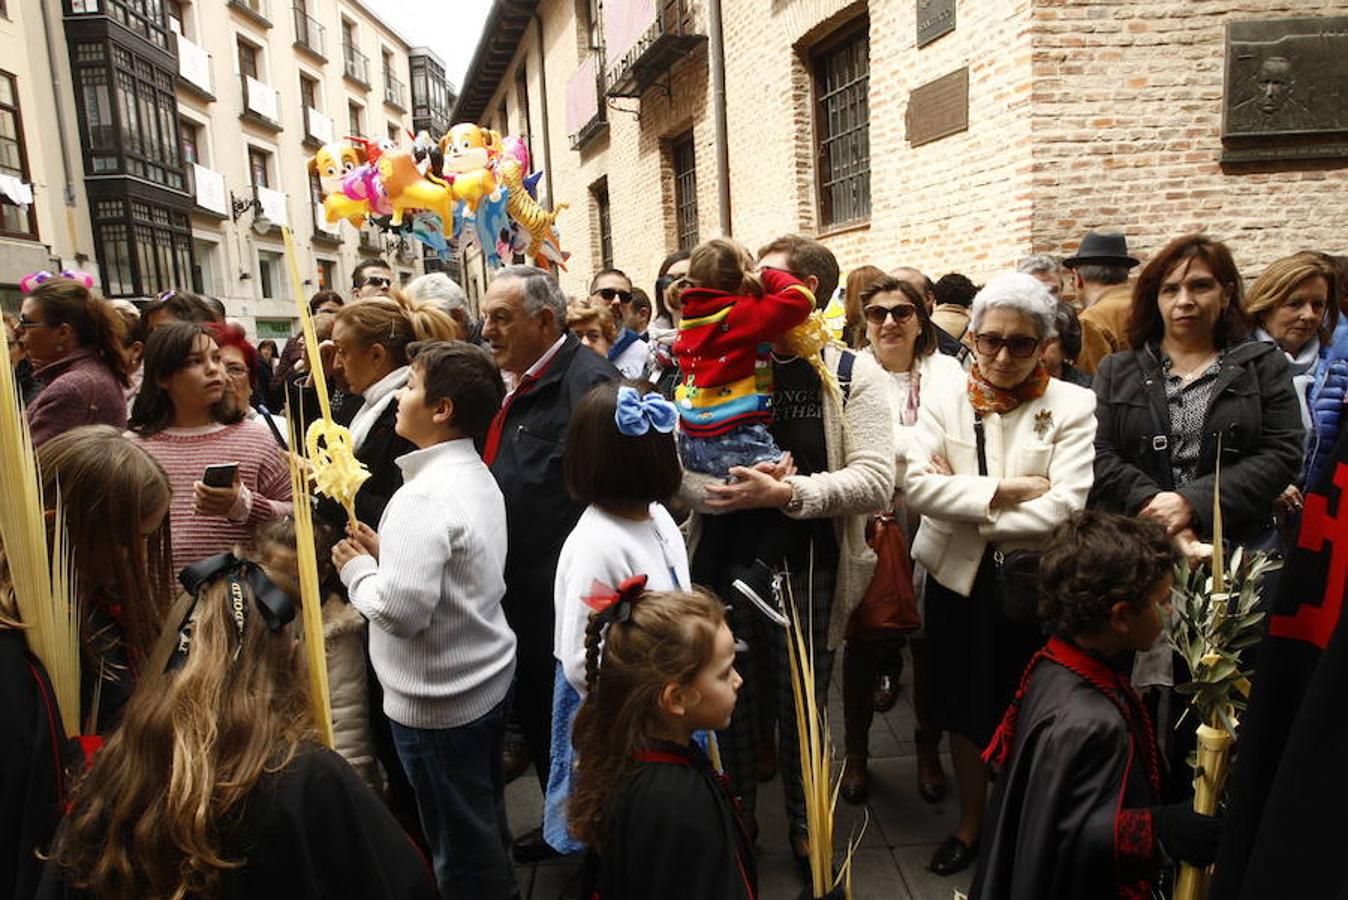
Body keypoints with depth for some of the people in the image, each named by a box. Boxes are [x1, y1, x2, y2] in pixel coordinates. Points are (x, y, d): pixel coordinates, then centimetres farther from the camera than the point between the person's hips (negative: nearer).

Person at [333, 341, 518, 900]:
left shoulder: (424, 497, -24)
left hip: (438, 702, -9)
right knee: (487, 828, 25)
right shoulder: (478, 477, 4)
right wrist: (386, 551, 3)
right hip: (488, 680, 9)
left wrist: (358, 570, -12)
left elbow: (401, 609, -29)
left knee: (463, 854, 11)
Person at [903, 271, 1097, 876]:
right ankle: (970, 824, 39)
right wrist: (1003, 492, -21)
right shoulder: (944, 399, -2)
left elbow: (1068, 506, -19)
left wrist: (963, 500, -16)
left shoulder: (1073, 406, -7)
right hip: (959, 579, 2)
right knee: (964, 711, 16)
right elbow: (916, 483, -15)